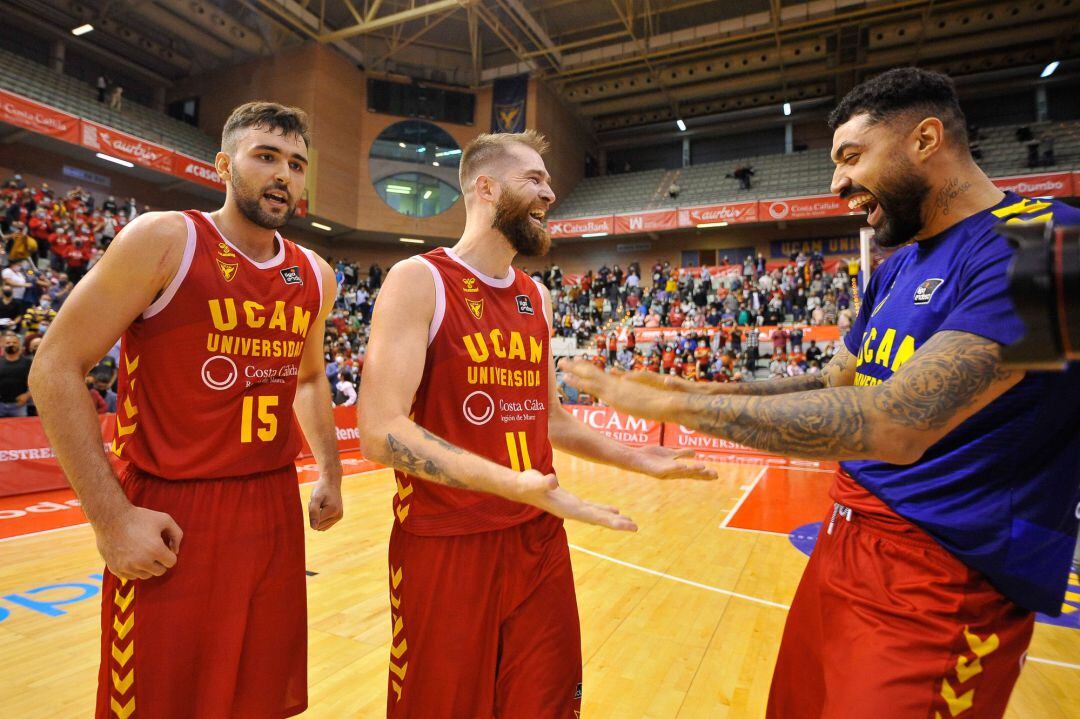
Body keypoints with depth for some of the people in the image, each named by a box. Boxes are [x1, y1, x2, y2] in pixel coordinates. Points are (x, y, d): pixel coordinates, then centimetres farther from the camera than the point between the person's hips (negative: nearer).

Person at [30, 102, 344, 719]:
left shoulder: (316, 276, 7)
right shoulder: (163, 240, -9)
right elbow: (56, 370, -8)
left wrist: (330, 474, 12)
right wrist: (111, 516, -13)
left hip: (276, 512, 5)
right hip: (169, 519, -4)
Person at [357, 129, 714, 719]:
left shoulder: (538, 300, 10)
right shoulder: (419, 280, -10)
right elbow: (381, 432, -20)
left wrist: (640, 460, 12)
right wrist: (515, 484, -29)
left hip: (540, 542, 6)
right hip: (446, 549, -5)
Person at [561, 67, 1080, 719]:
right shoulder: (896, 270, 10)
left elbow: (898, 423, -31)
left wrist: (672, 405, -26)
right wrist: (702, 389, 4)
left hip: (944, 583, -8)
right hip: (846, 542, 8)